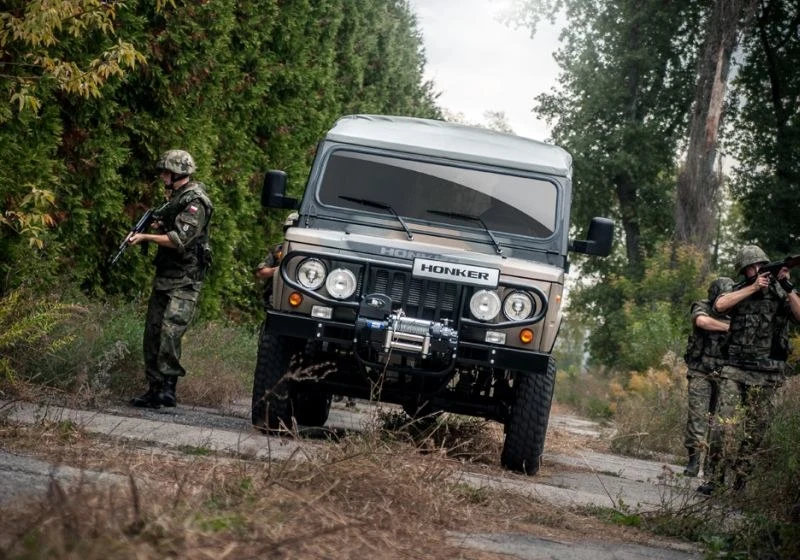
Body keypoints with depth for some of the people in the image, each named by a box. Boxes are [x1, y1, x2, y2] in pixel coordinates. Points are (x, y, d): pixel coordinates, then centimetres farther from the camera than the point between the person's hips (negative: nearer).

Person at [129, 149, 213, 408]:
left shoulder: (195, 202, -13)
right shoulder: (175, 198, 16)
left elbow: (180, 240, -22)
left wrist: (146, 237, -17)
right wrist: (157, 226, 7)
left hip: (184, 281, -10)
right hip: (164, 277, 10)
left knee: (170, 331, -21)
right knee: (152, 333, 7)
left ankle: (168, 385, -19)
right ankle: (154, 389, 11)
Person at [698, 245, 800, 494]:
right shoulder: (739, 292, 9)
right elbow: (720, 305, -11)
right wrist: (753, 287, -13)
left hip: (766, 377, 0)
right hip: (735, 371, 0)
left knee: (754, 433, 3)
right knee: (724, 427, -11)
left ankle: (739, 481, 11)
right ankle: (715, 478, -7)